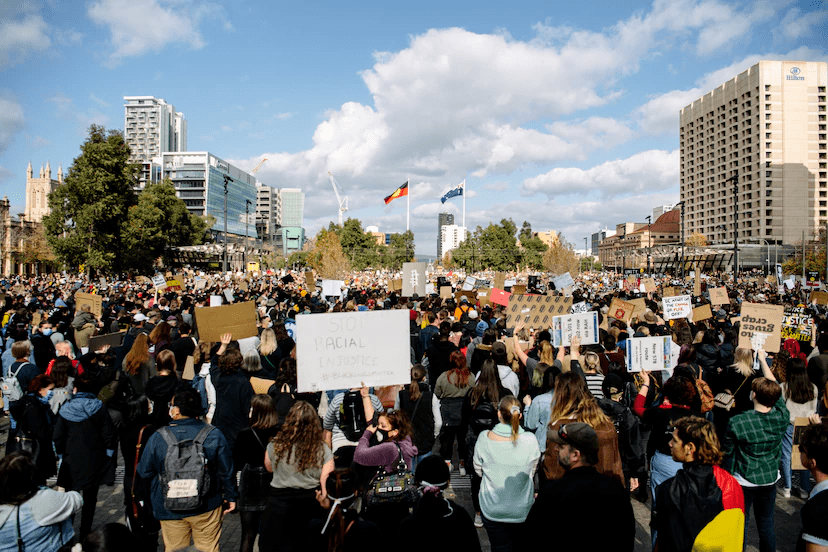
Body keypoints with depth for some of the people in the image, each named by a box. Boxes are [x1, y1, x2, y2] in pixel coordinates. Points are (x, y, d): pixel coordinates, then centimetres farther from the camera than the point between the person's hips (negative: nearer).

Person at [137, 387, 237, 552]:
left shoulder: (157, 438, -12)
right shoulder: (214, 435, -12)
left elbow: (144, 472, 1)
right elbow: (226, 470, -4)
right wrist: (230, 496, 10)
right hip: (207, 507, 0)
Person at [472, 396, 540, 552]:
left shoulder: (484, 438, -17)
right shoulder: (530, 441, -18)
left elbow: (478, 471, -1)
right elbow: (532, 473, -1)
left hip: (492, 509, 0)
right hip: (522, 510, 0)